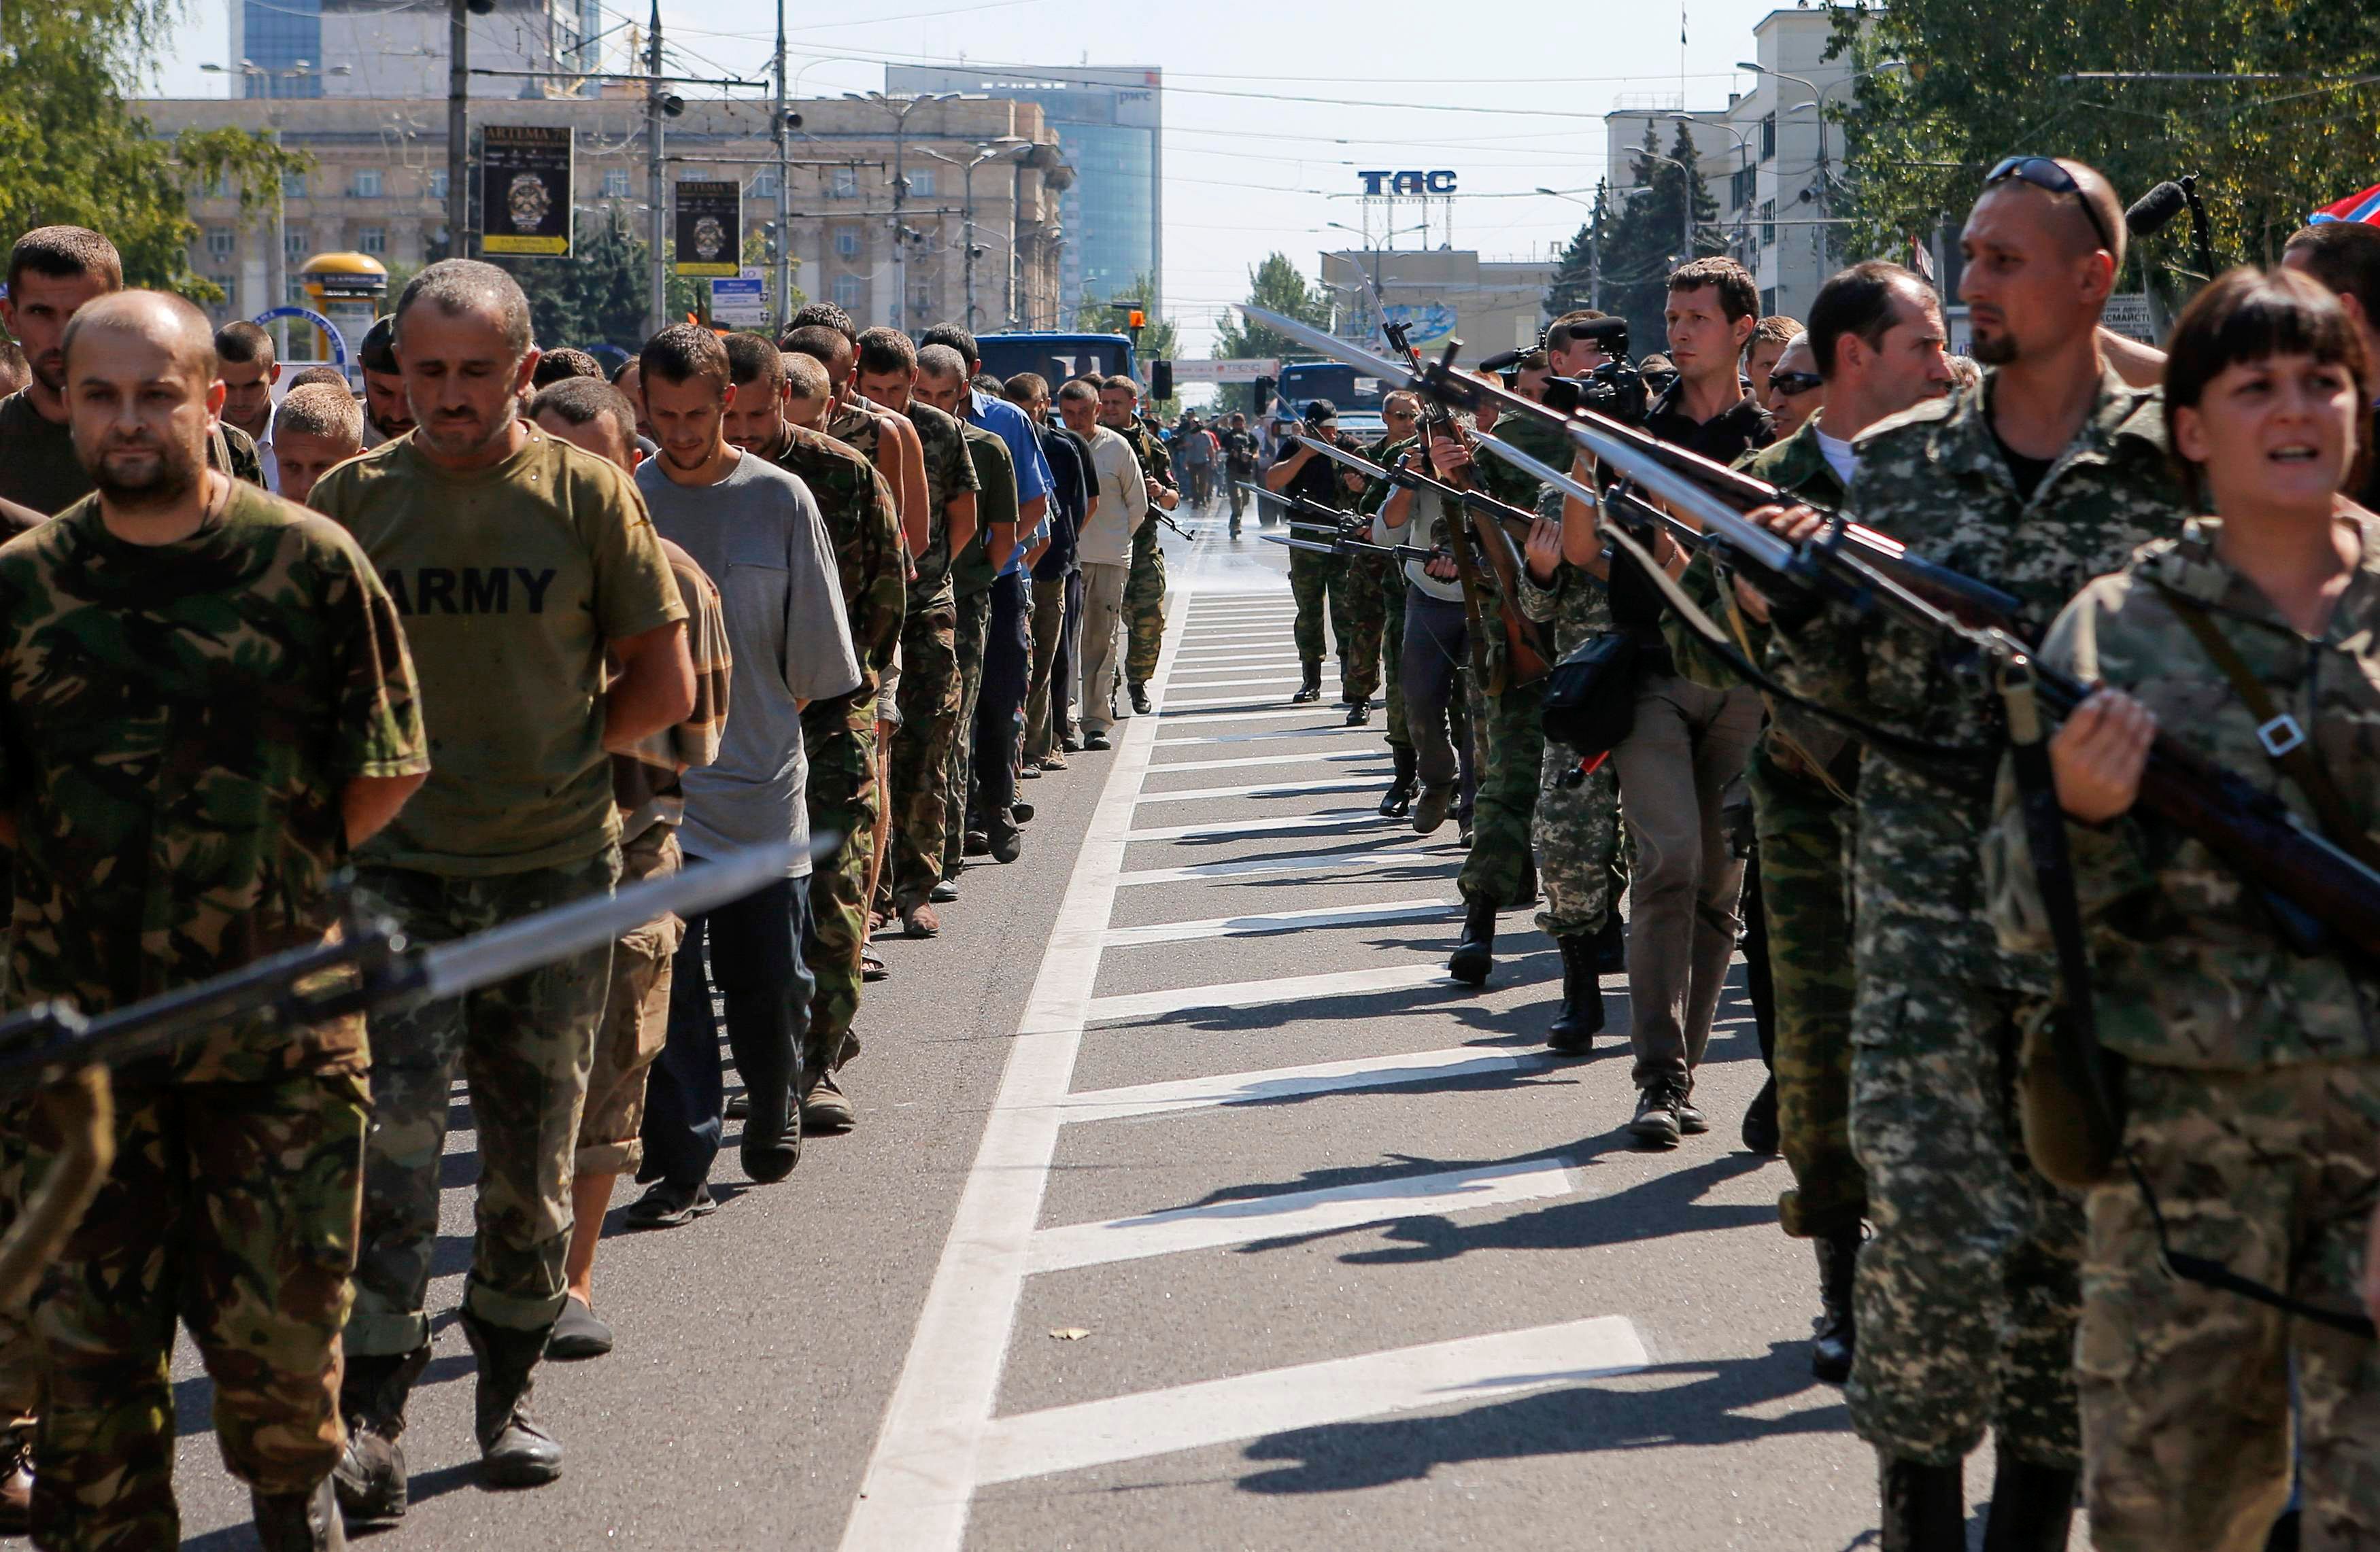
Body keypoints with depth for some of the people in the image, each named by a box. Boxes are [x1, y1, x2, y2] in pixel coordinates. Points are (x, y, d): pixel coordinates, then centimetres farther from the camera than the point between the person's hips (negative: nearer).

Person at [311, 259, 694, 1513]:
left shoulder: (586, 494, 0)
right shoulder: (352, 499, 2)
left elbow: (665, 684, 4)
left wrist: (552, 752, 0)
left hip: (555, 869, 1)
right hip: (397, 871, -1)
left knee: (533, 1160, 10)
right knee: (390, 1150, -11)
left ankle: (507, 1394, 26)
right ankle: (368, 1429, -7)